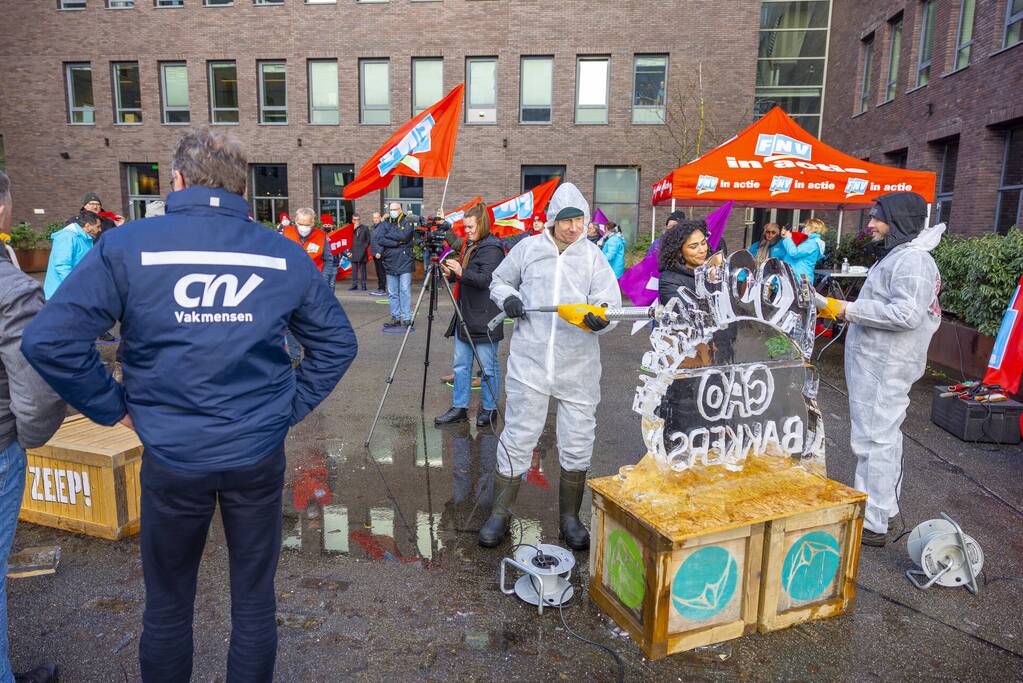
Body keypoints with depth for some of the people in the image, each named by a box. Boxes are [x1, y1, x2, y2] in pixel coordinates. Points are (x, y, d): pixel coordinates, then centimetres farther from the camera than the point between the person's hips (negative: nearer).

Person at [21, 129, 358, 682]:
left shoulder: (126, 246, -8)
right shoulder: (285, 254, -3)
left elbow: (47, 340, -11)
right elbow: (338, 342, 2)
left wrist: (114, 407, 0)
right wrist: (291, 408, 7)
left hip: (171, 455, -1)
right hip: (259, 453, 1)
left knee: (167, 606, 21)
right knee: (254, 599, 18)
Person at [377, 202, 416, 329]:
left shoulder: (408, 222, 3)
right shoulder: (384, 223, 11)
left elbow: (404, 236, -15)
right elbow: (380, 240, -4)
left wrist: (388, 235, -5)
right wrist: (397, 243, -14)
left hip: (405, 262, -4)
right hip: (390, 262, 4)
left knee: (405, 291, -6)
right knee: (392, 293, 6)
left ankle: (407, 318, -1)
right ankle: (395, 318, 14)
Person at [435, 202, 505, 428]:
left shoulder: (491, 249, -12)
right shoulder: (469, 246, 17)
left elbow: (486, 279, -22)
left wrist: (461, 272, -32)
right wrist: (451, 273, 6)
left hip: (484, 317, -9)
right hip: (465, 314, 9)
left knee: (488, 366, 3)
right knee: (460, 364, 11)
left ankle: (490, 409, 15)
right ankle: (459, 407, 20)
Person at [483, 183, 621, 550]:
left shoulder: (593, 256, 3)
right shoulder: (529, 248, 3)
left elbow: (611, 303, -4)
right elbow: (499, 281, 17)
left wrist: (600, 319, -26)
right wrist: (508, 298, -6)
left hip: (578, 365, 1)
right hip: (529, 361, -1)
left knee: (577, 443, 9)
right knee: (518, 437, 5)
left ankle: (570, 518, 27)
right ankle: (500, 513, 21)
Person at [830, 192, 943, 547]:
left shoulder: (911, 259, -16)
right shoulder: (898, 255, 17)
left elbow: (907, 314, -26)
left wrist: (852, 309, -20)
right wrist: (856, 311, 14)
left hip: (884, 367, -11)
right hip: (878, 362, 11)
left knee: (874, 440, -7)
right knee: (883, 437, 18)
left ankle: (872, 524, 0)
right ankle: (882, 506, 31)